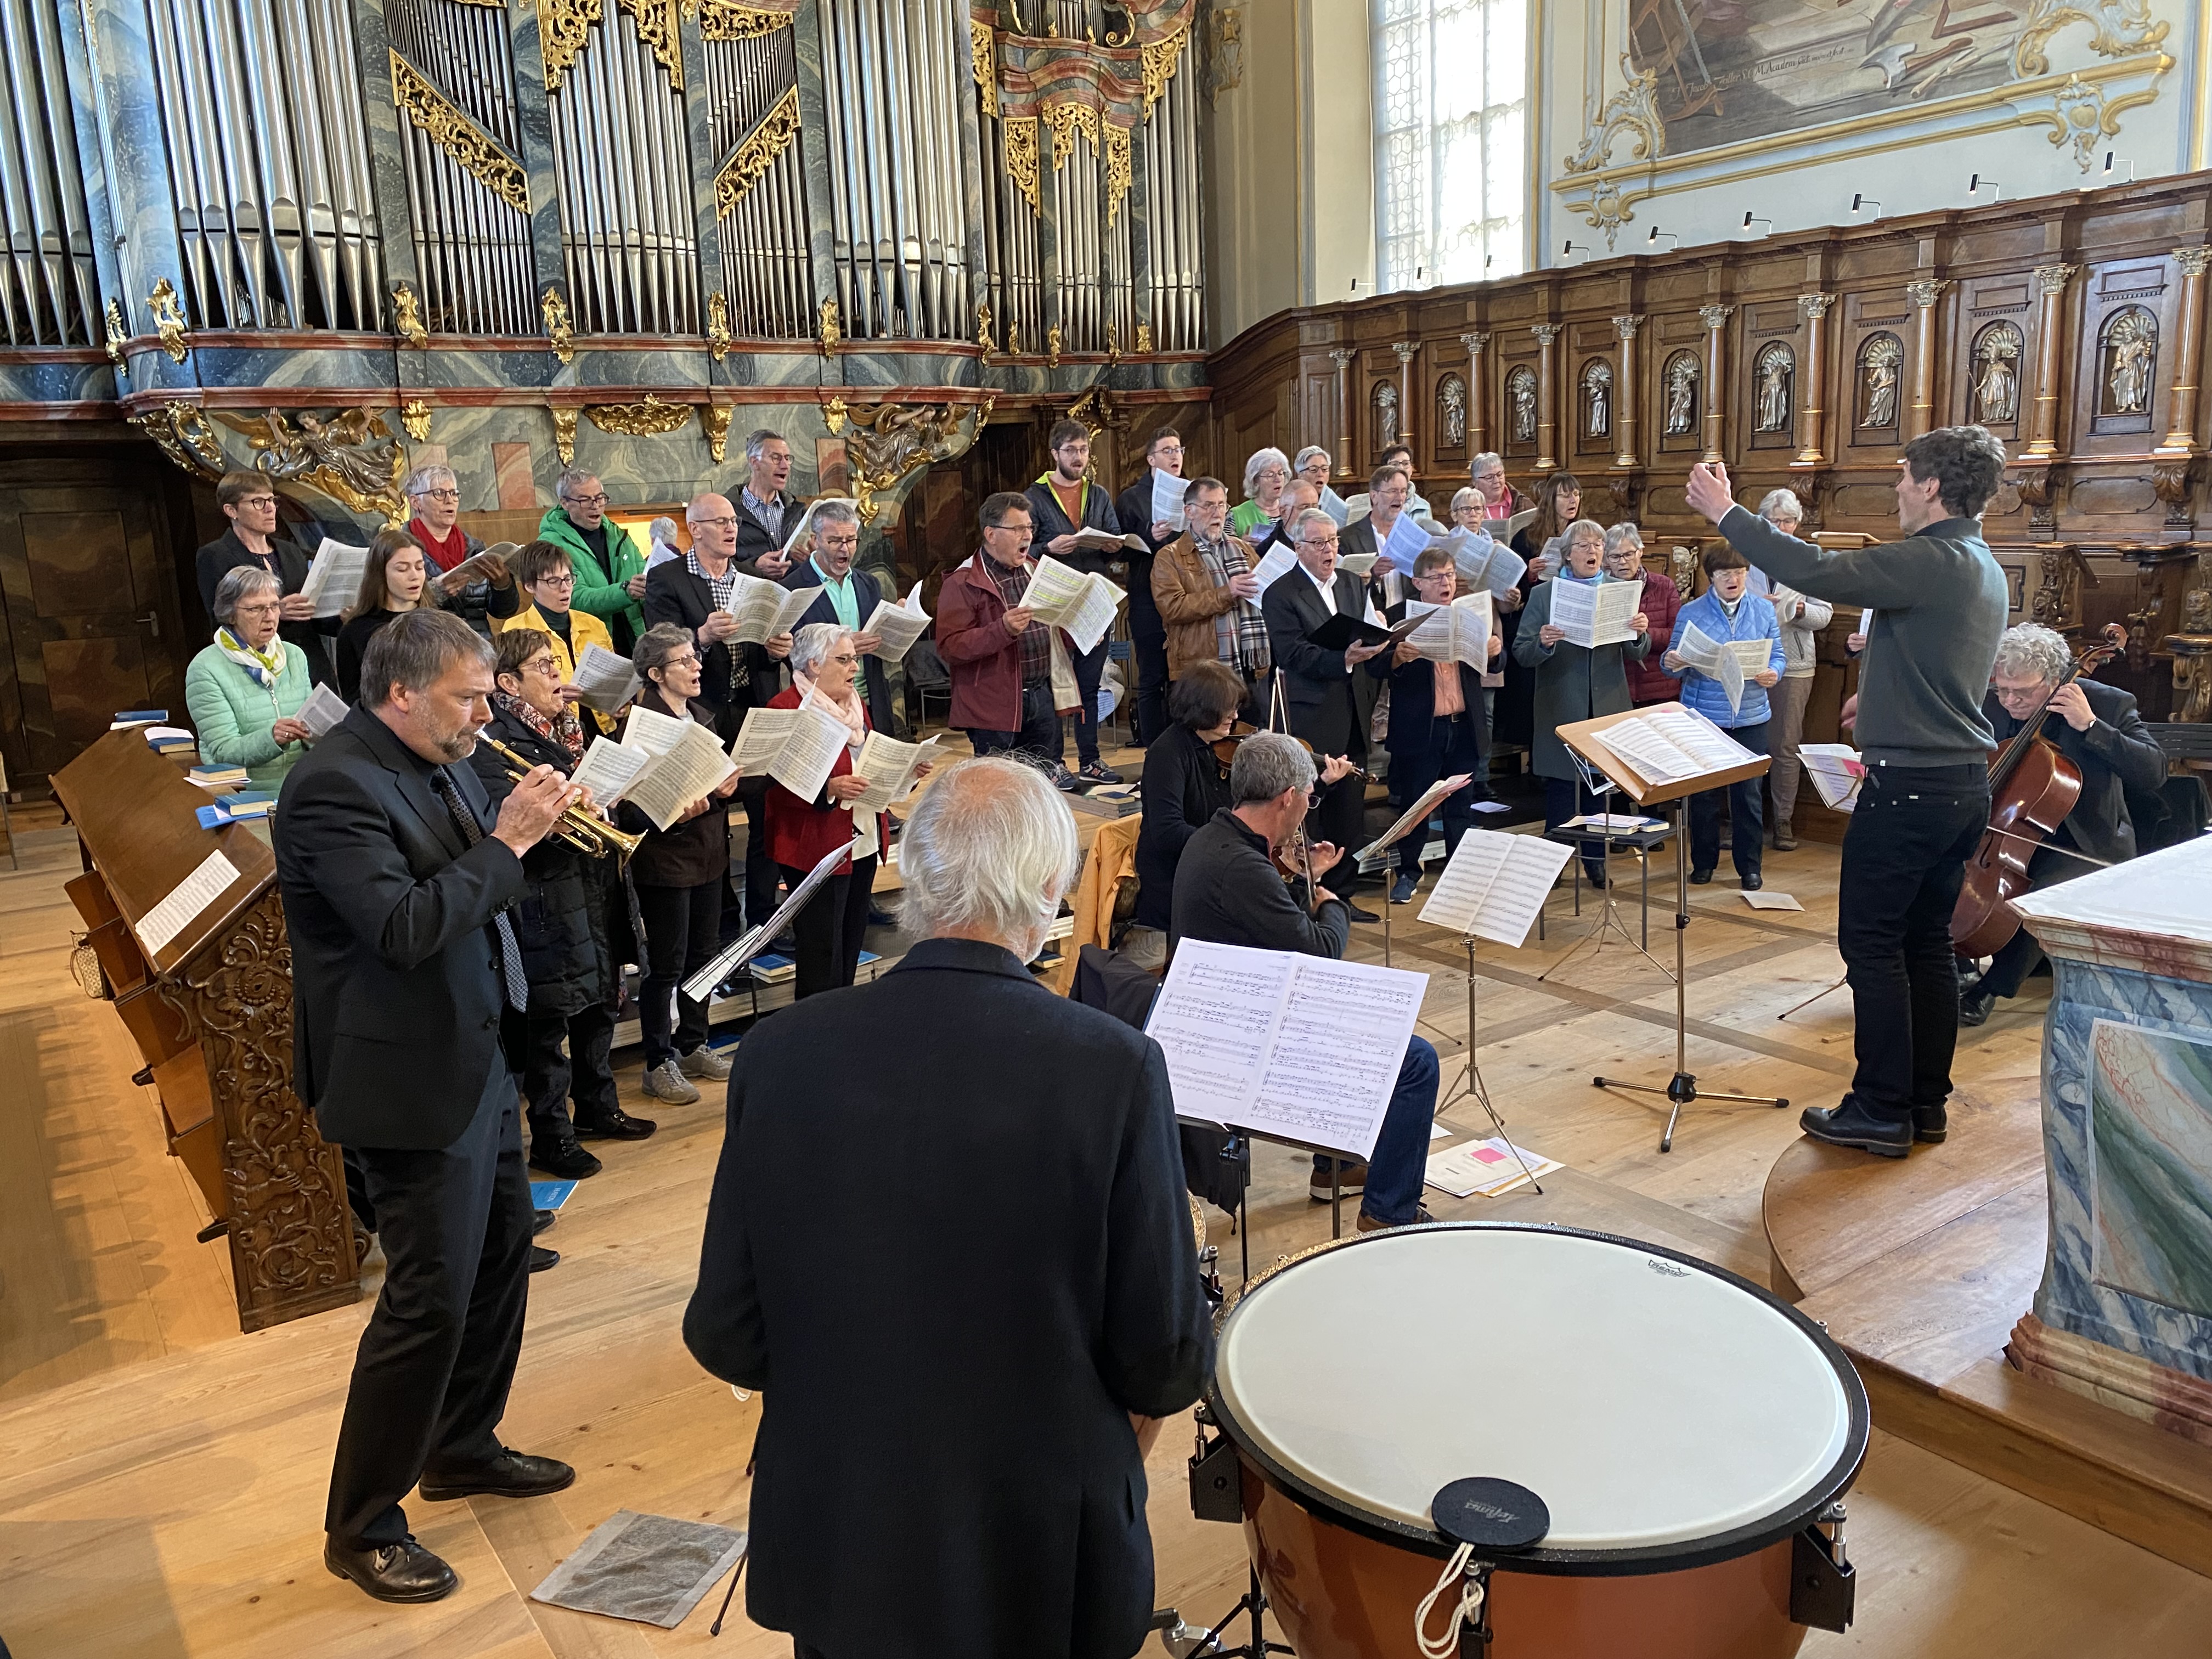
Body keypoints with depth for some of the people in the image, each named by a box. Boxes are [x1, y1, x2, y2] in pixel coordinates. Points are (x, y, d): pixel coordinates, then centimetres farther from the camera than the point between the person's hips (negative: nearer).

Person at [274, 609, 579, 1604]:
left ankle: (461, 1449, 40)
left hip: (476, 1057, 10)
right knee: (430, 1296, -1)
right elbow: (404, 928, -29)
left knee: (503, 1250, 20)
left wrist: (526, 825, -3)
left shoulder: (437, 764, 7)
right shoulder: (335, 786, -21)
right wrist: (506, 842, -24)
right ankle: (362, 1528, 18)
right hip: (410, 1082, -10)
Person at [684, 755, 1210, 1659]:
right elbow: (1163, 1362, -15)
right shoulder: (1114, 1065, -21)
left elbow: (725, 1338, -6)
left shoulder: (781, 1051, -14)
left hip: (830, 1549, 2)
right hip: (1041, 1558, -2)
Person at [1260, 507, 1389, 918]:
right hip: (1310, 722, -7)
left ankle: (1340, 895, 21)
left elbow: (1369, 639, 16)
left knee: (1349, 814, 11)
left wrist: (1377, 647, -8)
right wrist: (1344, 659, -29)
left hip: (1352, 719, 7)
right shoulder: (1280, 595, -6)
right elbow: (1295, 654, -17)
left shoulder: (1353, 585, 15)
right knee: (1307, 813, -1)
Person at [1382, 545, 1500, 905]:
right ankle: (1408, 873, 19)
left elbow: (1488, 667, 9)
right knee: (1413, 804, 6)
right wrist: (1398, 657, -34)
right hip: (1419, 730, -3)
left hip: (1464, 728, 4)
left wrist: (1495, 650, -13)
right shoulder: (1400, 617, -5)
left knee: (1461, 807, 12)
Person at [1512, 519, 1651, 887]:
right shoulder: (1544, 595, 1)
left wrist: (1640, 634, -15)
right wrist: (1542, 643, -26)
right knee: (1560, 786, 0)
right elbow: (1521, 653, -5)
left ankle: (1595, 859, 21)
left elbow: (1634, 654, 7)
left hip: (1607, 708, 3)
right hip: (1561, 710, -2)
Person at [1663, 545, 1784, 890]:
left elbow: (1777, 656, 6)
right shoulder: (1691, 612, 0)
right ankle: (1703, 862, 21)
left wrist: (1773, 674, -15)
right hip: (1703, 715, -1)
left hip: (1750, 717, 1)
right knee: (1703, 794, 6)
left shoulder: (1764, 611, 6)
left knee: (1748, 793, 5)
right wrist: (1672, 663, -24)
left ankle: (1749, 867, 16)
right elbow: (1675, 662, -1)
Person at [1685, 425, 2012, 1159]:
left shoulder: (1931, 561, -18)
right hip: (1964, 778, 9)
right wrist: (1881, 696, 35)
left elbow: (1817, 571, -25)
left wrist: (1726, 513, -17)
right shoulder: (1983, 568, 13)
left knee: (1871, 941, -1)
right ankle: (1927, 1101, 21)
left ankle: (1881, 1110, 4)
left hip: (1911, 784, -9)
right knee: (1927, 940, 14)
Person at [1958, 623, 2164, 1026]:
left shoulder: (2109, 705, -12)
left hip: (2085, 844, -4)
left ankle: (1993, 986, -12)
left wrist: (2090, 726, -29)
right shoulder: (1990, 706, -3)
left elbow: (2155, 773, -21)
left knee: (2045, 894, -33)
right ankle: (1956, 973, 0)